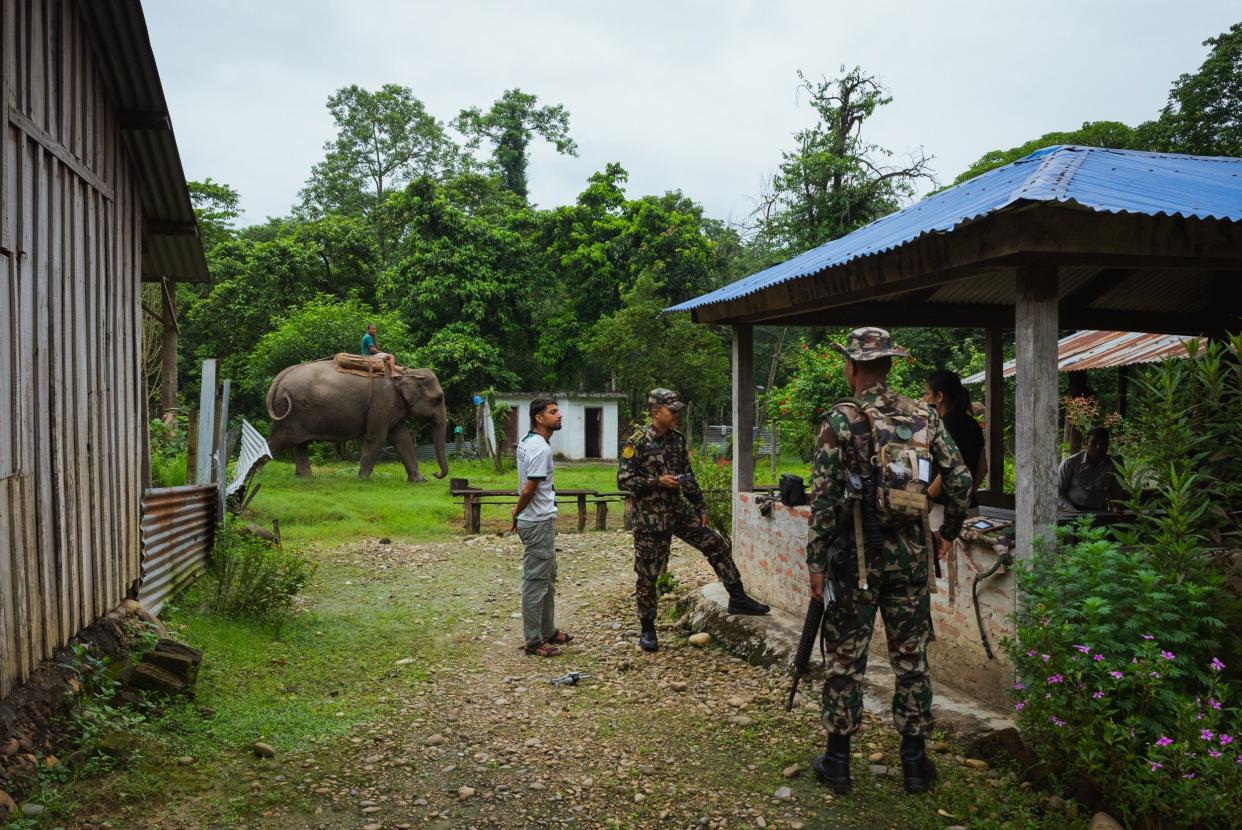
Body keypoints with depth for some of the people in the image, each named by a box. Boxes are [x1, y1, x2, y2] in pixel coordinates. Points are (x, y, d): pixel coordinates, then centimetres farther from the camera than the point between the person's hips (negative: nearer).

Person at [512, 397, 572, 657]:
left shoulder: (527, 441, 10)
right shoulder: (541, 449, -21)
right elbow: (529, 490, -21)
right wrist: (518, 513, -6)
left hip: (542, 521, 10)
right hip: (539, 523, -10)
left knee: (548, 578, 19)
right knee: (536, 582, -1)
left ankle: (548, 631, 31)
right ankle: (534, 641, 8)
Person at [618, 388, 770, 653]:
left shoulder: (677, 439, 8)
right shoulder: (637, 442, -12)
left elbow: (688, 476, 16)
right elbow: (623, 480, -15)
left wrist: (700, 506, 14)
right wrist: (657, 482, -22)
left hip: (678, 511, 6)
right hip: (650, 518, -6)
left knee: (717, 544, 2)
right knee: (647, 575, 2)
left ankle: (737, 599, 13)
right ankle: (647, 629, 16)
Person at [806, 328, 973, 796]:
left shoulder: (840, 419, -9)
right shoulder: (923, 416, 3)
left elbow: (824, 497, -13)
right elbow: (960, 481, 2)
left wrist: (816, 560, -6)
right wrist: (947, 532, 17)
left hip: (856, 553, -3)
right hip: (911, 553, 4)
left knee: (845, 659, 8)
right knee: (910, 658, 13)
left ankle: (838, 761, 17)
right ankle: (915, 762, 22)